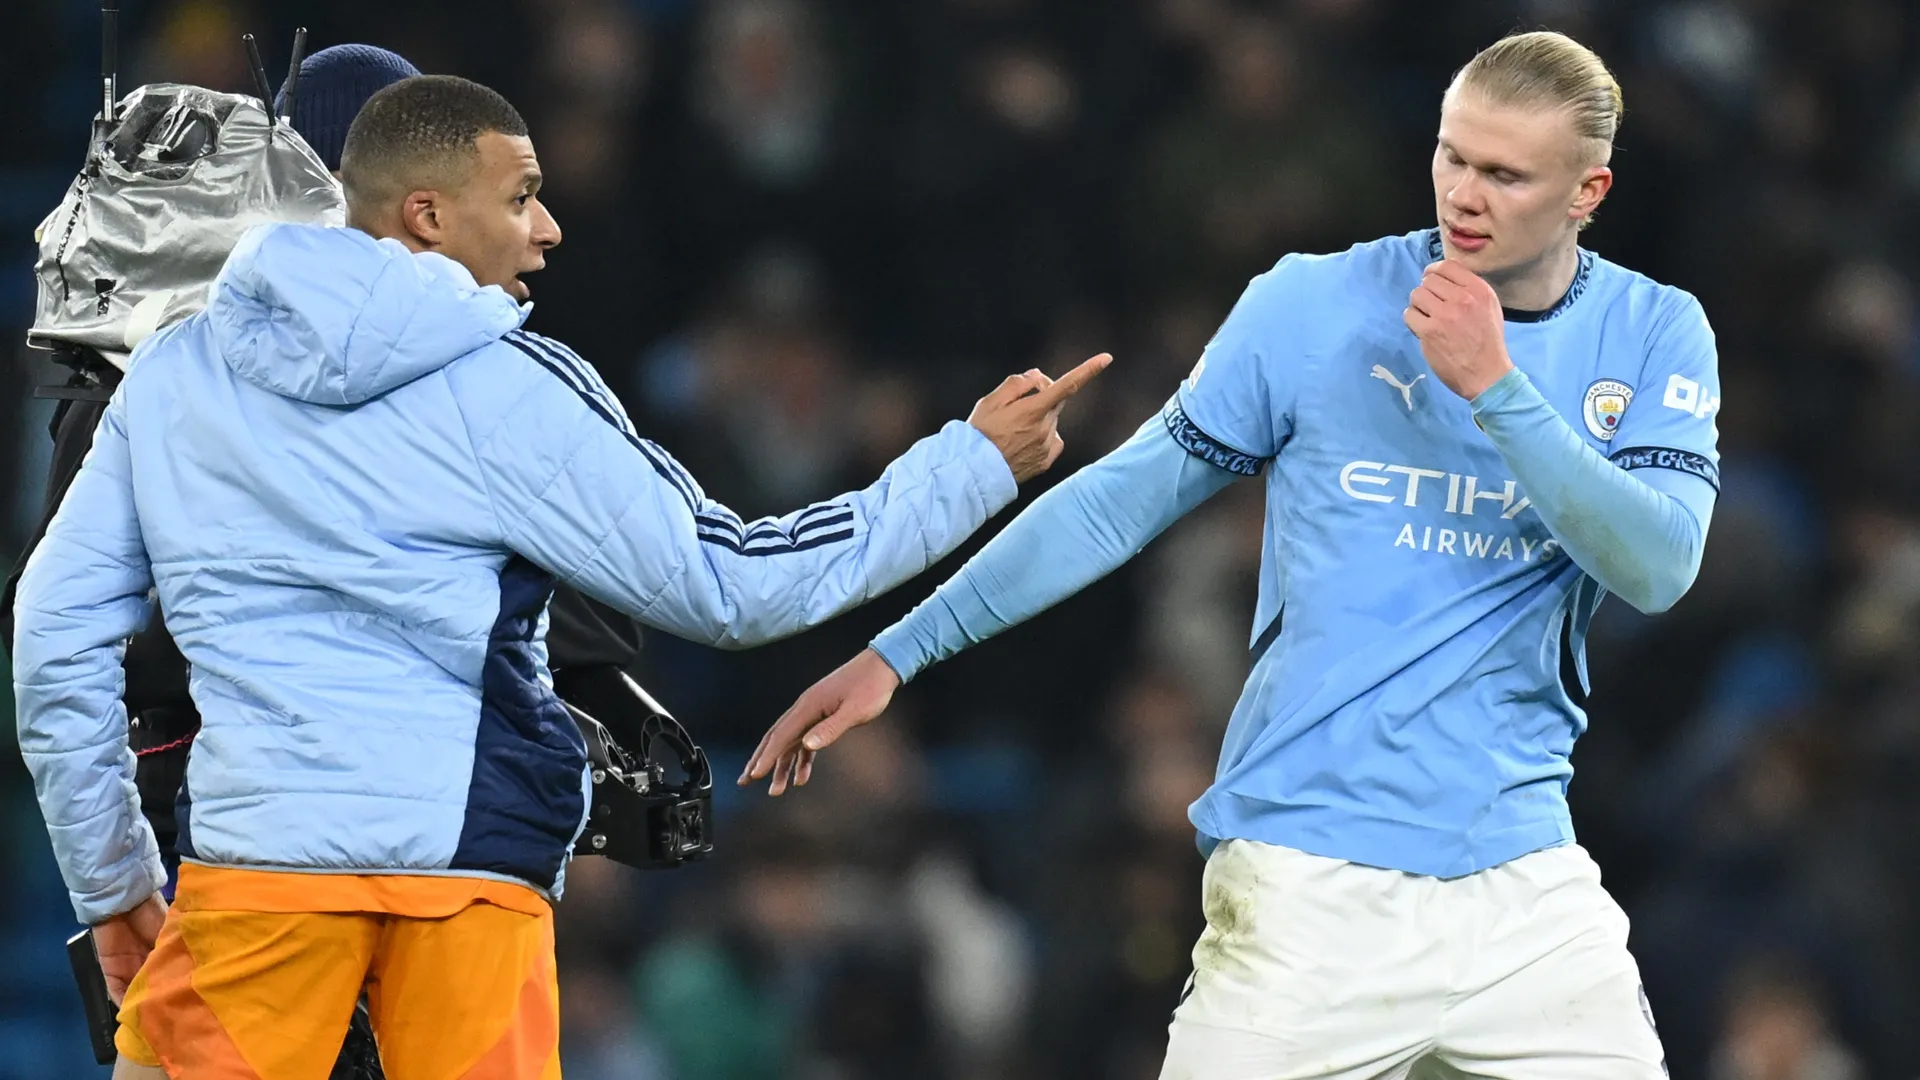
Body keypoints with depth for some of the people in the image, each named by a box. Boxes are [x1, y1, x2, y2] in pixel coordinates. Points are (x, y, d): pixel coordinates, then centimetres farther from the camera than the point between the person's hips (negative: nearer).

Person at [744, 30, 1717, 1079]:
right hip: (1309, 881, -2)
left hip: (1519, 874, 2)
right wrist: (899, 651, 3)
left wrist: (1494, 386, -20)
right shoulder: (1313, 306, -1)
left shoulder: (1654, 336, 3)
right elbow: (1125, 497, 4)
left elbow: (1656, 568, -11)